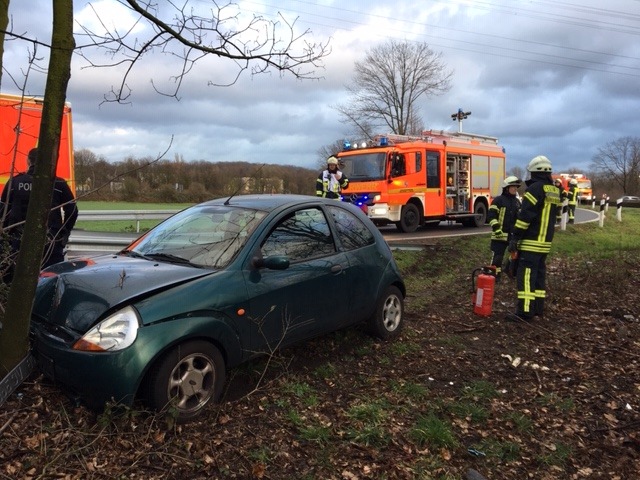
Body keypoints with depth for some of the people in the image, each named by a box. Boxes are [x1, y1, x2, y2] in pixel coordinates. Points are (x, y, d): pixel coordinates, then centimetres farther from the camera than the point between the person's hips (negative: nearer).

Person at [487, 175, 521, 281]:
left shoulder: (517, 201, 15)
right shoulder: (498, 200, -6)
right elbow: (491, 215, -13)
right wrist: (496, 228, -21)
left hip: (514, 235, 6)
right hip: (501, 234, -6)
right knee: (498, 256, -1)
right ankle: (495, 275, 10)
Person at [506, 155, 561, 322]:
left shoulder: (535, 188, -13)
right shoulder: (555, 191, 15)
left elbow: (525, 216, -18)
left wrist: (515, 238, -15)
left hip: (531, 242, -9)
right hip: (545, 242, 9)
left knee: (526, 276, -9)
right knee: (539, 274, 14)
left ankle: (524, 312, -10)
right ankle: (538, 308, 20)